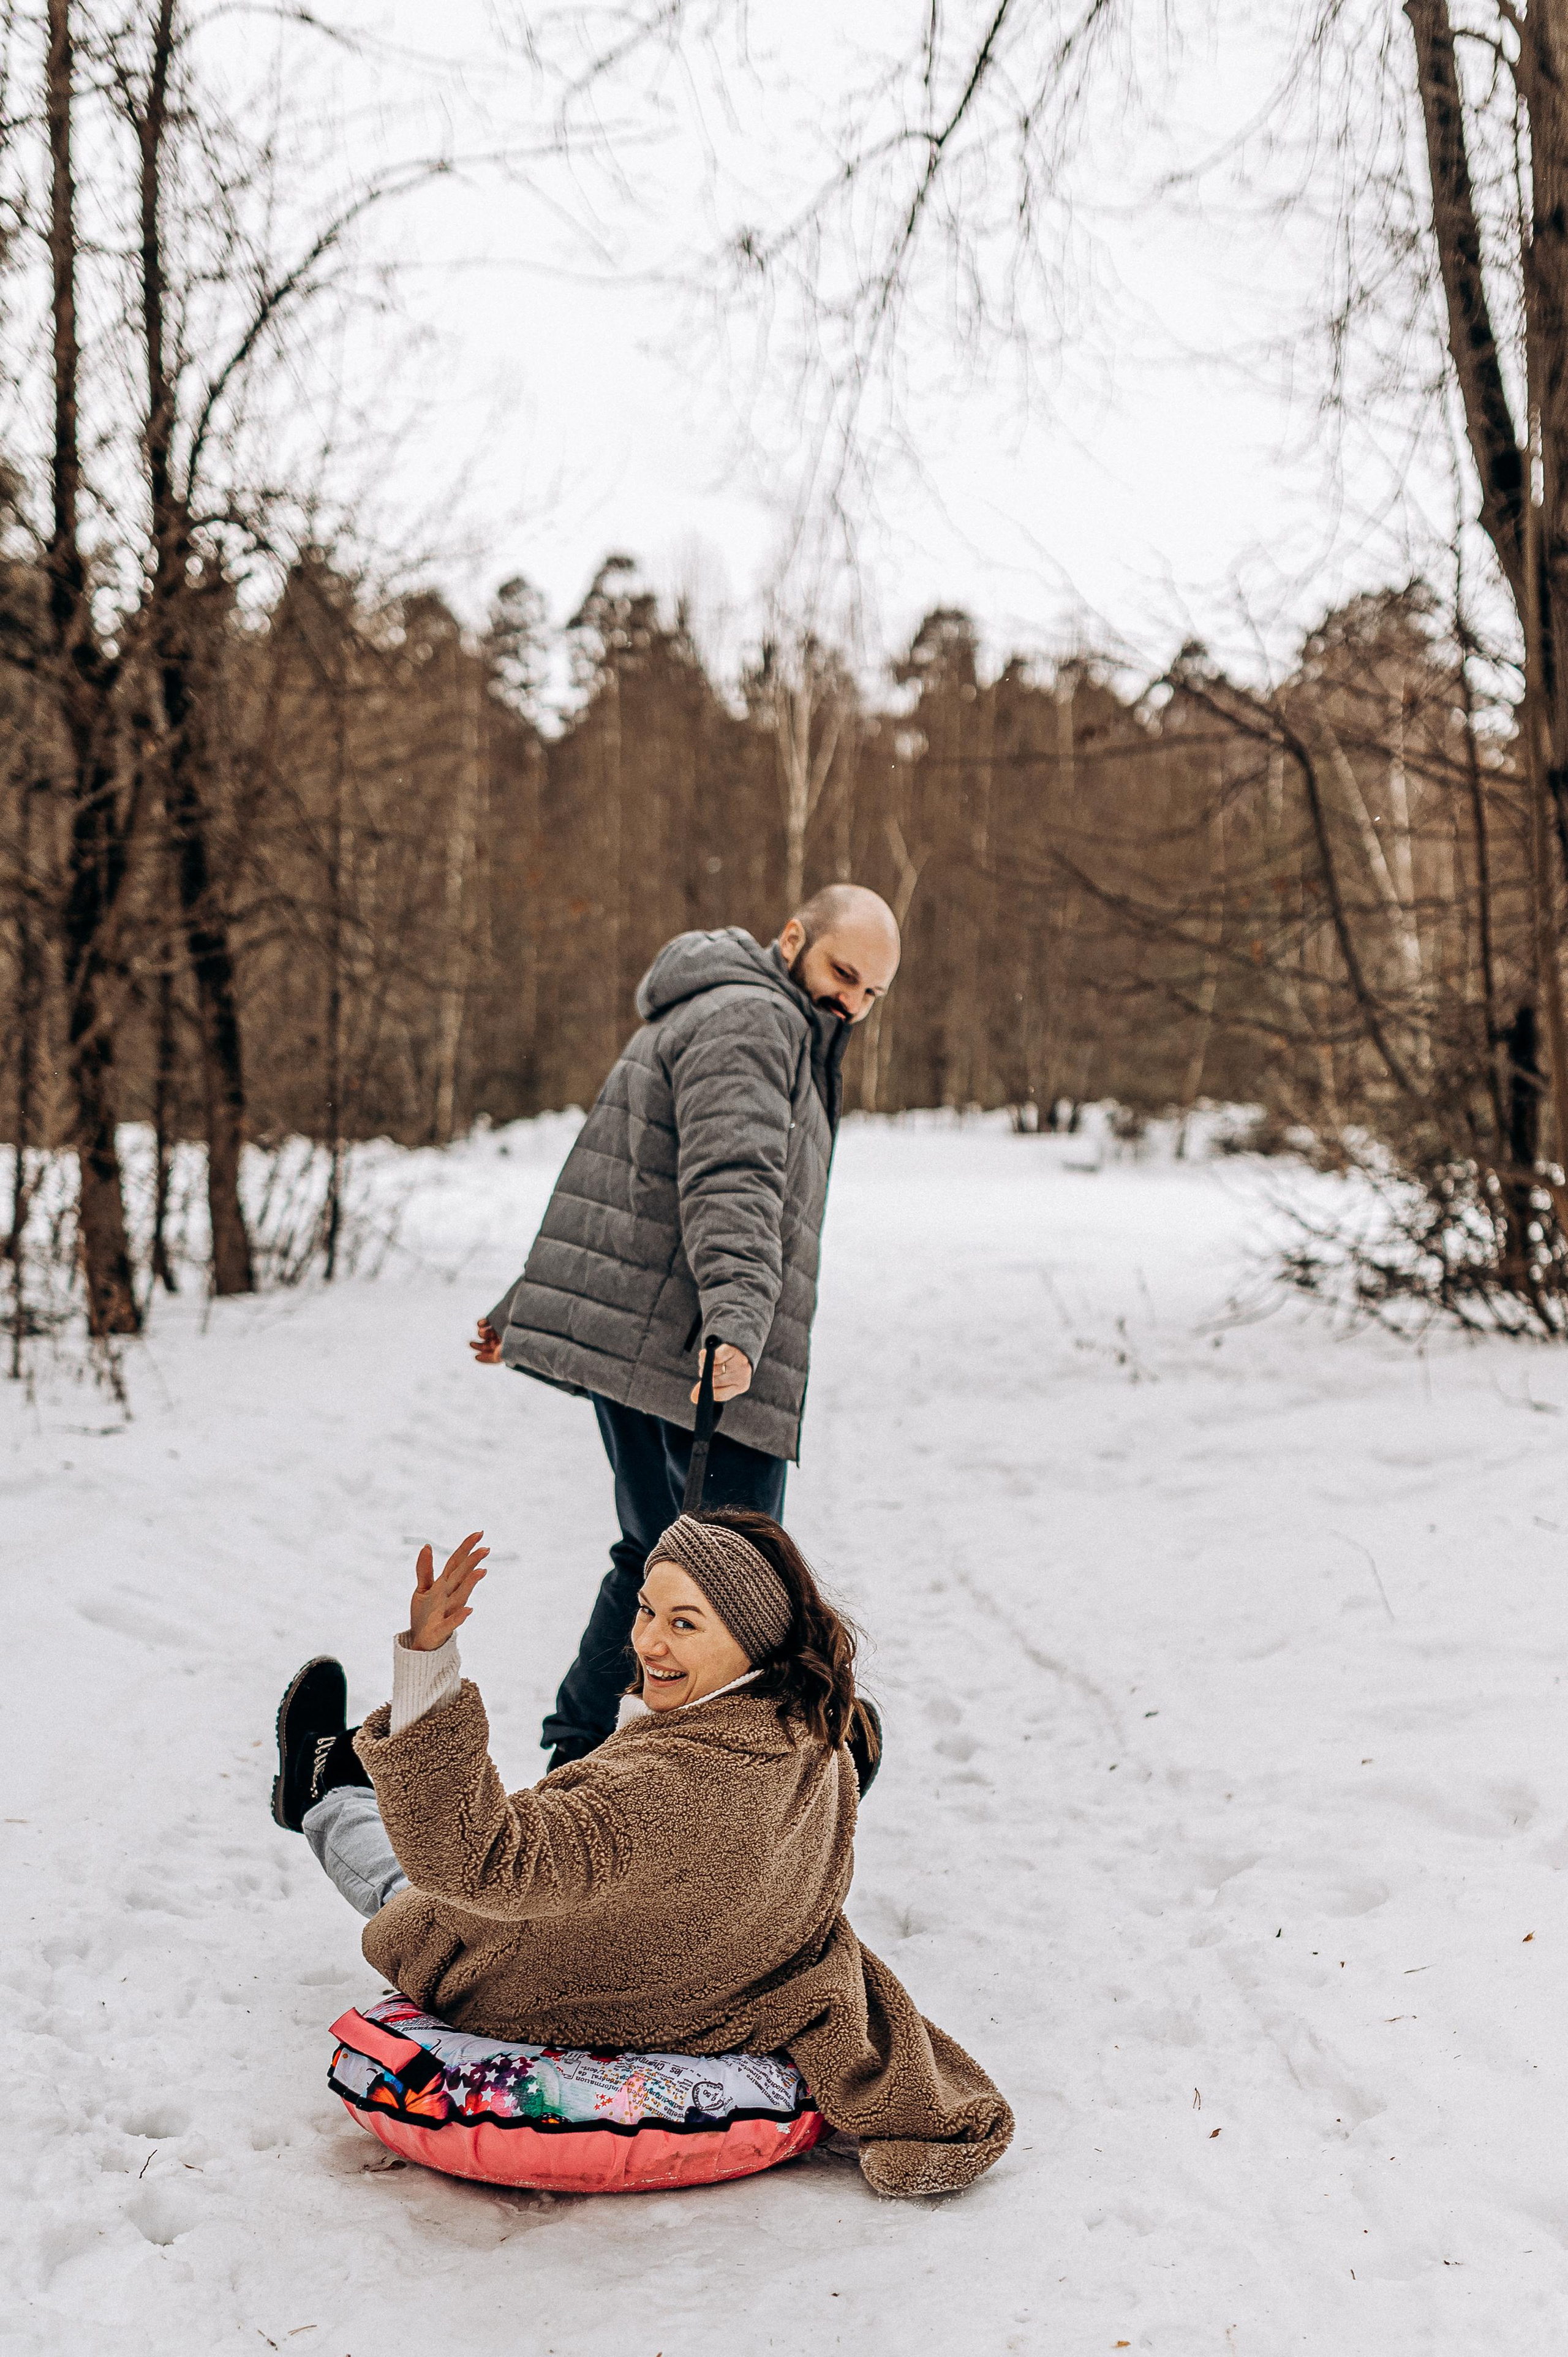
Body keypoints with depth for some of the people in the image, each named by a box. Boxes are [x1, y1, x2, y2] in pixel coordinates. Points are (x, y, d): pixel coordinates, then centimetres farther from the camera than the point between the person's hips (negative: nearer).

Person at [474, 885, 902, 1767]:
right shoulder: (752, 1019, -8)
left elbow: (615, 1191, 29)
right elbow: (731, 1183, -26)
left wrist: (529, 1307, 31)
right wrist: (737, 1318, -39)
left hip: (625, 1344, 10)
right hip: (683, 1349, -10)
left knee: (658, 1559, 18)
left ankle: (579, 1758, 25)